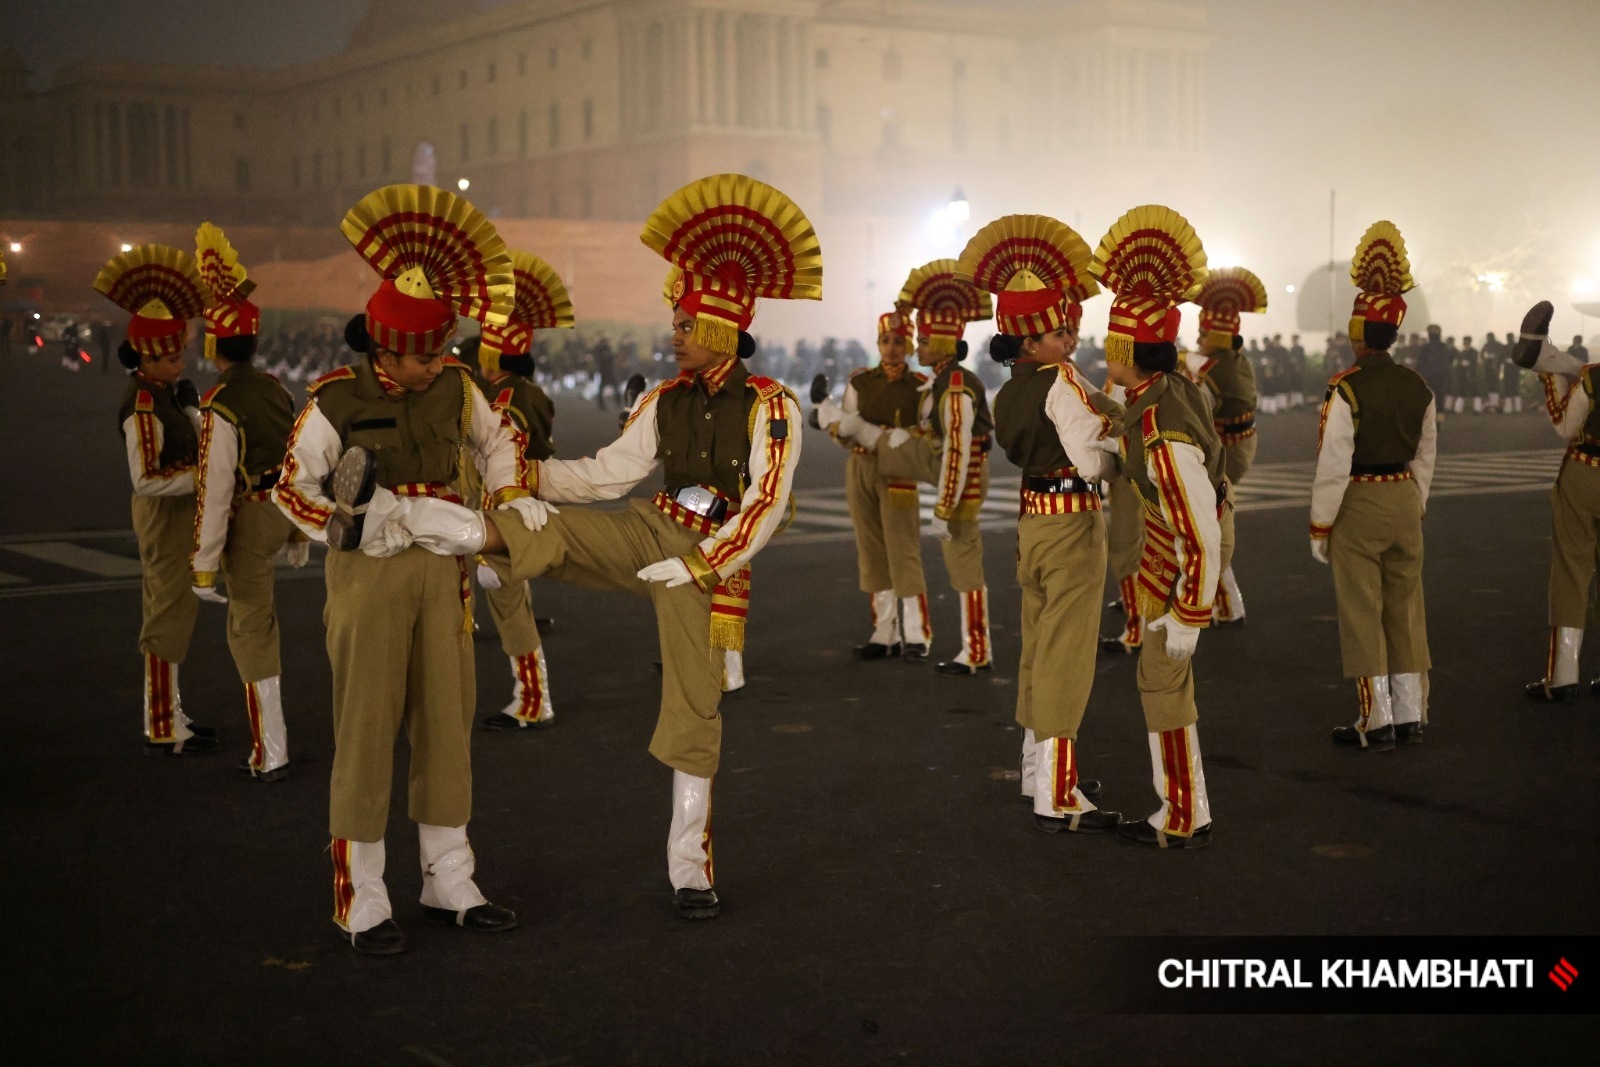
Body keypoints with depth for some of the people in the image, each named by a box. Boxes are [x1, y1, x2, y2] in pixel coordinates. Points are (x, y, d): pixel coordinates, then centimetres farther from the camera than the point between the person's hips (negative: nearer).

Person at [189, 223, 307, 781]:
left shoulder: (220, 406, -17)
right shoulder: (278, 390, 6)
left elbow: (215, 490, -18)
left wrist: (204, 565, -13)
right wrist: (300, 536, 25)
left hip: (251, 519, -6)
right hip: (287, 513, 6)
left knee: (252, 627, 4)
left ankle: (271, 753, 8)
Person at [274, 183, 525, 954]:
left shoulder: (455, 387, 1)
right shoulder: (336, 401, -12)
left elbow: (494, 441, 21)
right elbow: (292, 487, -3)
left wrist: (511, 501, 8)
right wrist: (337, 524, -20)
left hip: (442, 571, 5)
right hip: (368, 573, -5)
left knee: (447, 724, 10)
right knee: (366, 730, -1)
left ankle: (450, 886, 23)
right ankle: (361, 904, 10)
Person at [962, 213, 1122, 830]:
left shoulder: (1010, 392, 9)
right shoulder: (1062, 381, -17)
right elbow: (1092, 462, -22)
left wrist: (1099, 418, -1)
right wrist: (1118, 437, -4)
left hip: (1034, 520, 9)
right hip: (1073, 523, -9)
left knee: (1040, 645, 18)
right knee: (1066, 653, -5)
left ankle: (1041, 769, 31)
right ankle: (1057, 799, -2)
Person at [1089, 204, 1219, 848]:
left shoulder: (1164, 437, -30)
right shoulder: (1175, 387, -1)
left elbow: (1203, 541, -28)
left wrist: (1184, 621, -23)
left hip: (1179, 575, -10)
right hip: (1172, 559, 10)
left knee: (1164, 688, 2)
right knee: (1162, 685, 17)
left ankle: (1185, 824, 15)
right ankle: (1182, 809, 29)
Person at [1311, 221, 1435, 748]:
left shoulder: (1346, 389, -17)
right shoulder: (1418, 387, 4)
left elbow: (1333, 466, -17)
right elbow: (1425, 458, 11)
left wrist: (1320, 527, -9)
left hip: (1358, 506, -6)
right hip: (1405, 500, 6)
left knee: (1363, 613, 1)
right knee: (1405, 609, 13)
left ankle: (1376, 722, 5)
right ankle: (1410, 715, 19)